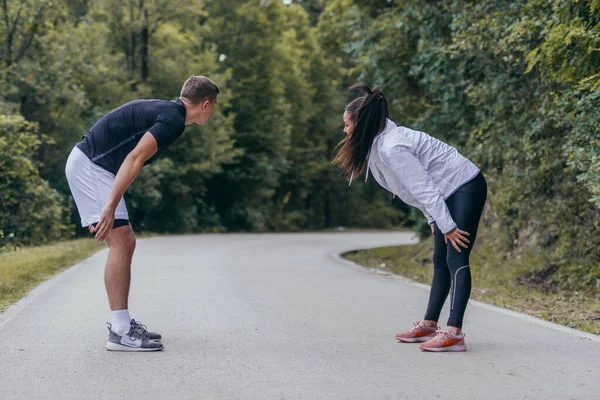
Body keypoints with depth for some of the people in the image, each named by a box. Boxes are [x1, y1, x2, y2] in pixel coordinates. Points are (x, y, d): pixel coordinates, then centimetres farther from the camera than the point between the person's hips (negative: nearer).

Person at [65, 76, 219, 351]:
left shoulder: (167, 112, 17)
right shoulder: (174, 119, -14)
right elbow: (134, 158, -24)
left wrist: (110, 203, 22)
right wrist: (110, 207, -27)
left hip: (92, 166, 10)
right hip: (89, 165, -10)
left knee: (125, 244, 11)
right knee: (120, 243, -13)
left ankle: (122, 322, 17)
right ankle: (120, 332, -13)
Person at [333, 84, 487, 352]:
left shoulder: (392, 148, -24)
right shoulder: (382, 143, 7)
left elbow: (423, 188, -24)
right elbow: (421, 188, 13)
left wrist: (447, 227, -21)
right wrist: (434, 221, 12)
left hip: (466, 188, -10)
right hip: (449, 193, 10)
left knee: (456, 260, -15)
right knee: (440, 261, 11)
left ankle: (454, 334, -20)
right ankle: (429, 325, 16)